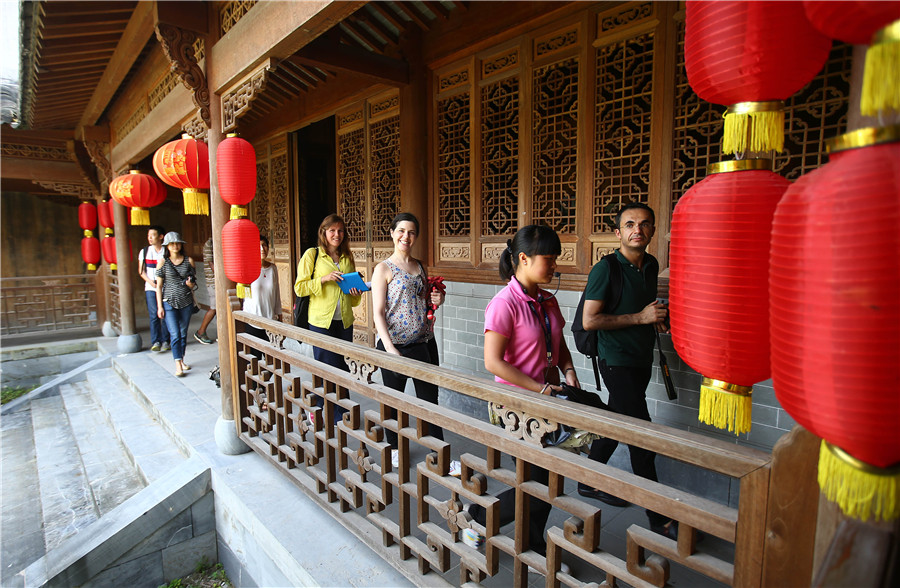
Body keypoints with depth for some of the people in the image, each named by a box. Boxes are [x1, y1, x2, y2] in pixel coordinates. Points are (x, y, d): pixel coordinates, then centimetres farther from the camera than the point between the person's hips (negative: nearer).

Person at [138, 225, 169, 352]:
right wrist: (151, 282, -7)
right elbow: (141, 271, 8)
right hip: (151, 288, 1)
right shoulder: (144, 251, 7)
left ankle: (165, 341, 10)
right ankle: (155, 341, 1)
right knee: (154, 315, -4)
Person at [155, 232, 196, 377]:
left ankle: (182, 360, 25)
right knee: (175, 334, -9)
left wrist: (191, 284, -12)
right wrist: (160, 306, -5)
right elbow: (159, 286, -1)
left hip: (186, 301, 3)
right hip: (169, 302, -3)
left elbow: (193, 281, 13)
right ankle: (178, 365, -6)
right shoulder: (163, 262, -2)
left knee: (183, 333, 11)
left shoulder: (188, 261, 4)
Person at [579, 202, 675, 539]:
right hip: (617, 362, -8)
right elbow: (589, 320, -18)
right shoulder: (606, 269, -14)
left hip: (642, 360, 8)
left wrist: (657, 316, 3)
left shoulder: (651, 265, 9)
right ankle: (658, 518, 7)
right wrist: (640, 317, -17)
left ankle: (589, 483, 35)